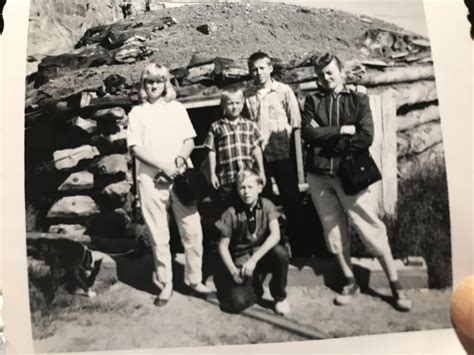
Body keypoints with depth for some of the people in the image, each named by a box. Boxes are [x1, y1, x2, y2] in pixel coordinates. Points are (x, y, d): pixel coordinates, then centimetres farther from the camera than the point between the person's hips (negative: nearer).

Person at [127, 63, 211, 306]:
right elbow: (136, 148, -2)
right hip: (150, 180, -1)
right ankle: (165, 284, 15)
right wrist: (164, 166, -13)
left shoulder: (177, 108, 12)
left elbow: (189, 141, 7)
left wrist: (177, 163, -12)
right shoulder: (137, 113, 7)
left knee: (192, 230, 0)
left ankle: (194, 279, 15)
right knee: (159, 236, 3)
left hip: (181, 176, 1)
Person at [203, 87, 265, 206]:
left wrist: (261, 171, 6)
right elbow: (212, 151, 1)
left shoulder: (249, 125, 8)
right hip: (226, 178, -2)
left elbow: (256, 149, 9)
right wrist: (212, 174, -2)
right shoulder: (216, 127, 1)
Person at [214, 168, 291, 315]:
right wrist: (234, 271, -17)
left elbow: (275, 235, -22)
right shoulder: (231, 213, -11)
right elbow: (223, 246, -4)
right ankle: (256, 289, 13)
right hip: (242, 262, -1)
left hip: (264, 256, 1)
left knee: (280, 252, -32)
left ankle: (279, 296, -5)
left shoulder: (266, 205, -9)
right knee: (237, 302, -24)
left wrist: (254, 259, -31)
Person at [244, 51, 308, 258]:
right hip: (258, 157, 3)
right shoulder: (247, 95, 4)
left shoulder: (284, 91, -2)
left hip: (282, 155, -2)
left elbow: (296, 124, -3)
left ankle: (301, 252, 17)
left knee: (292, 203, 4)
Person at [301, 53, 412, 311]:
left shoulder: (358, 100, 4)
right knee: (333, 229, 9)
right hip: (319, 175, 3)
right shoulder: (312, 101, 9)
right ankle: (350, 283, 24)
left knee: (370, 228, 0)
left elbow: (366, 138, -10)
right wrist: (341, 130, -13)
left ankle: (396, 287, 12)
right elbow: (307, 133, -7)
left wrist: (325, 141, -10)